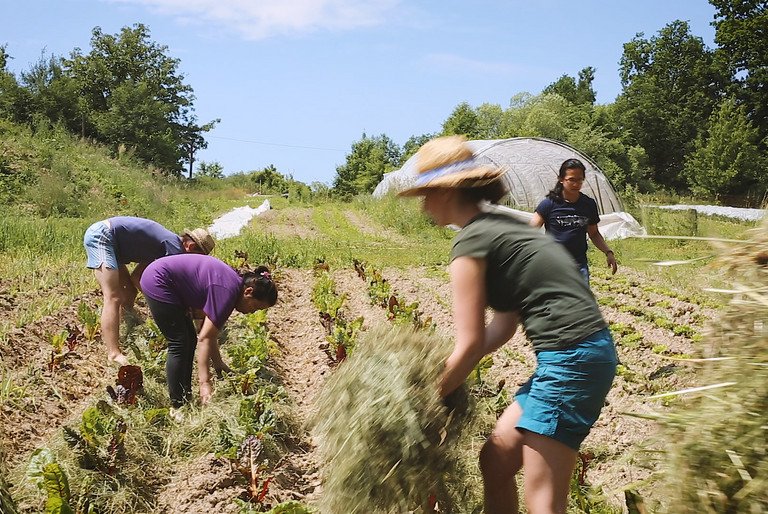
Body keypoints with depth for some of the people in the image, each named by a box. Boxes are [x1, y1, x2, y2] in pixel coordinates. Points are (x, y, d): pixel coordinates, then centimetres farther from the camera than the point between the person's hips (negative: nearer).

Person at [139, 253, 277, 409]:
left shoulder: (233, 282, 6)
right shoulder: (228, 292, -22)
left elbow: (210, 332, 10)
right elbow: (205, 338, -25)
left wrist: (218, 363, 12)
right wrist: (205, 383, -27)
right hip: (158, 282, -10)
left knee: (190, 340, 12)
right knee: (179, 344, -7)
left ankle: (185, 398, 19)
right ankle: (177, 406, 0)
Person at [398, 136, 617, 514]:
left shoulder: (471, 242, -11)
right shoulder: (499, 227, 16)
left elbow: (470, 345, -11)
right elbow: (503, 327, 16)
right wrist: (445, 370, 15)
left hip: (571, 358, -10)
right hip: (585, 352, 10)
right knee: (495, 458, 18)